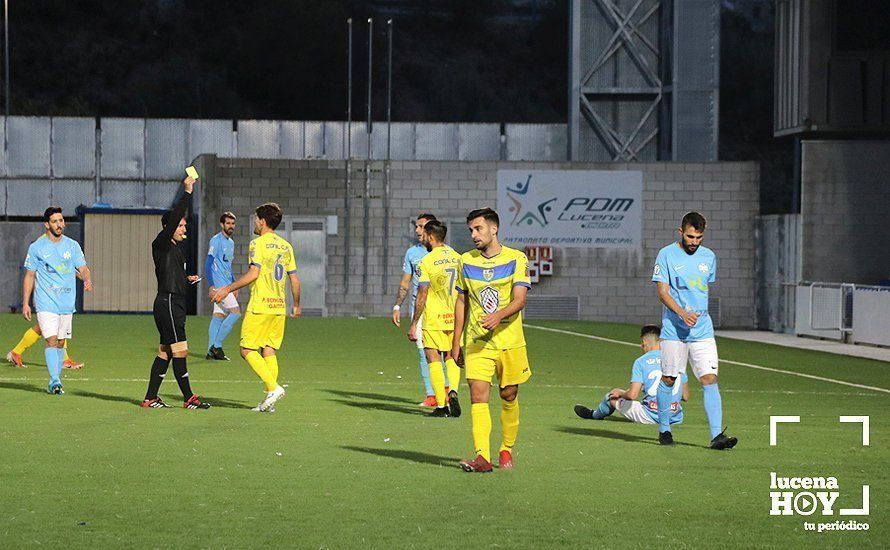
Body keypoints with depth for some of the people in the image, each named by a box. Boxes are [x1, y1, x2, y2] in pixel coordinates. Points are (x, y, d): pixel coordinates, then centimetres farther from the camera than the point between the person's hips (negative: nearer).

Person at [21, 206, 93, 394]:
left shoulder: (72, 245, 7)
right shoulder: (36, 248, 1)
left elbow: (83, 268, 4)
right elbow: (29, 276, 5)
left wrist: (87, 280, -20)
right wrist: (25, 303, 1)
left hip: (67, 304, 3)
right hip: (46, 303, -3)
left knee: (61, 342, 7)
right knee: (51, 340, -15)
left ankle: (55, 382, 16)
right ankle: (55, 380, -18)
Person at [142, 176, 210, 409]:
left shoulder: (175, 248, 19)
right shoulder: (161, 244, -9)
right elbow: (174, 216, -21)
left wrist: (187, 279, 11)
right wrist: (187, 192, -19)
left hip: (175, 304, 10)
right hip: (167, 303, -10)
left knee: (165, 352, 10)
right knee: (180, 351, -8)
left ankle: (150, 398, 13)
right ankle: (188, 397, -4)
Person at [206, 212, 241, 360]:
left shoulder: (231, 242, 18)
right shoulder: (216, 241, -10)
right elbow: (208, 264, -15)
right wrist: (211, 286, -22)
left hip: (227, 285, 8)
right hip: (218, 284, -8)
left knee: (219, 316, 7)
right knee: (236, 312, -13)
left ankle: (211, 351, 9)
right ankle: (217, 345, -9)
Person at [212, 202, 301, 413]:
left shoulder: (258, 243, -7)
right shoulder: (286, 246, 13)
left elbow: (253, 273, -16)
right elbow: (294, 279, 15)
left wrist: (227, 289, -11)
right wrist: (296, 305, 26)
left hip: (260, 306, -7)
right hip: (279, 307, 7)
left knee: (248, 350, -1)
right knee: (268, 351, 9)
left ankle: (273, 387, -14)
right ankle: (270, 400, 3)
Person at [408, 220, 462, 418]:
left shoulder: (426, 262, -10)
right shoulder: (458, 259, 6)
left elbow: (422, 295, -12)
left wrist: (414, 324, -7)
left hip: (434, 319, -5)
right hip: (454, 318, 5)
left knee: (434, 360, 3)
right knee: (451, 359, 16)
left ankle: (441, 405, 0)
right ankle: (452, 392, -8)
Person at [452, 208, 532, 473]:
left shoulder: (516, 259, -3)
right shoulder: (466, 261, 8)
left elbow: (519, 299, -12)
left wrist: (498, 315, -32)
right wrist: (456, 343, 13)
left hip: (510, 341, -1)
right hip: (476, 342, 1)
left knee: (509, 396, 7)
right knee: (478, 395, -13)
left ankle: (506, 450, 26)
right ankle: (482, 456, -20)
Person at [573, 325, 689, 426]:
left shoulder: (641, 361, -4)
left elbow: (632, 395, -12)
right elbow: (685, 397, 10)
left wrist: (620, 392, 10)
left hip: (651, 417, -3)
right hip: (676, 418, 3)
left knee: (612, 397, 21)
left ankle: (594, 414, 53)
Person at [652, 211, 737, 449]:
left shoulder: (709, 257, 10)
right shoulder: (667, 255, -3)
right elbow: (663, 292, -7)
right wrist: (682, 313, -21)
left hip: (702, 329, 3)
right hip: (673, 329, -3)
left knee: (709, 378, -9)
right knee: (668, 379, 5)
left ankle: (717, 435, -14)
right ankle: (664, 429, 23)